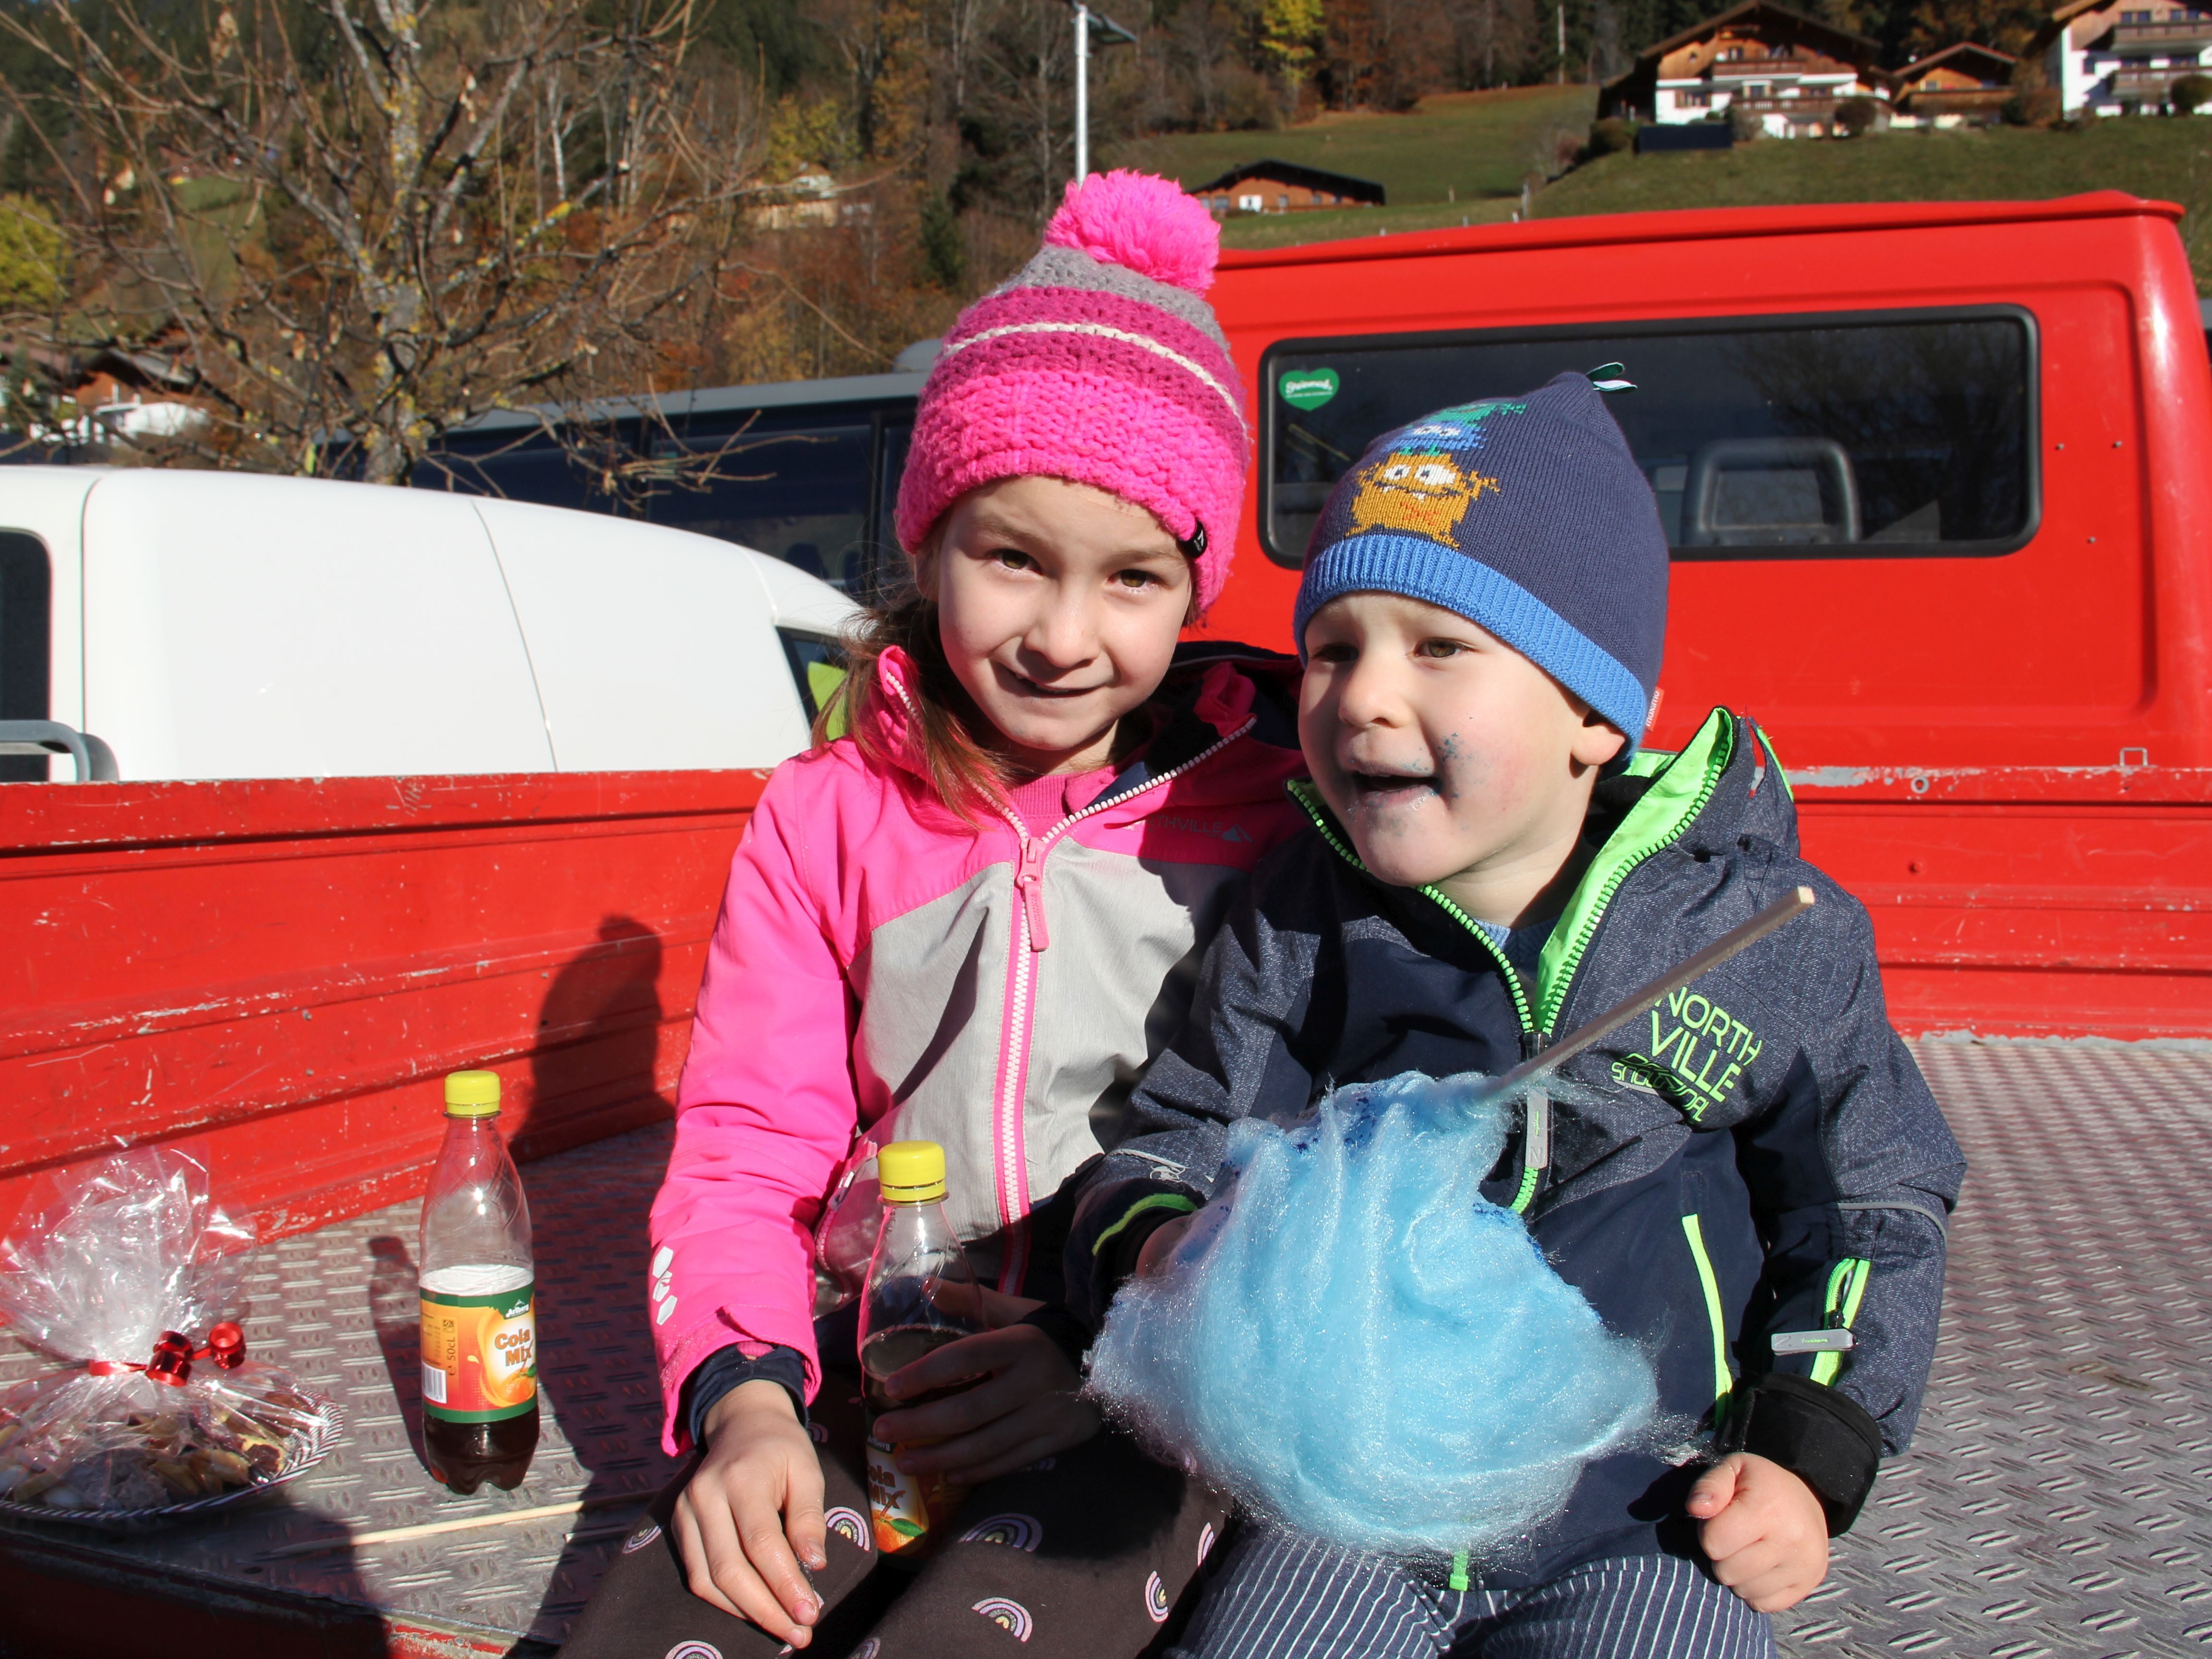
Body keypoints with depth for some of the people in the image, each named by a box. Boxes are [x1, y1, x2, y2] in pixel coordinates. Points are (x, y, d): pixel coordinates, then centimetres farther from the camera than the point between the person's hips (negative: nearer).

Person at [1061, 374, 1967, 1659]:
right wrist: (1159, 1245, -18)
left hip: (1648, 1522, -1)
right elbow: (1182, 1137, 5)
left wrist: (1811, 1456, -5)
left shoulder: (1769, 937, -5)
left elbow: (1871, 1211, 5)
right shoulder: (1295, 926, -2)